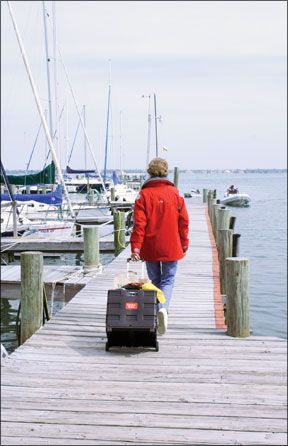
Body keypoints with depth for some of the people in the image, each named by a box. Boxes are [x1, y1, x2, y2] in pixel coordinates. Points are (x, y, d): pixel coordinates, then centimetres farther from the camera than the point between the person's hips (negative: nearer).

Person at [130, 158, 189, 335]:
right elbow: (184, 221, 1)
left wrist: (135, 247, -10)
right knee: (168, 280, 7)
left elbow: (139, 224, -11)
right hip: (171, 247, 0)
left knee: (155, 280, 16)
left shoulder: (144, 194, -6)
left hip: (150, 248, 0)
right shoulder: (175, 193, -2)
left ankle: (156, 311, 22)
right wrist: (184, 244, 11)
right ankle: (163, 308, -18)